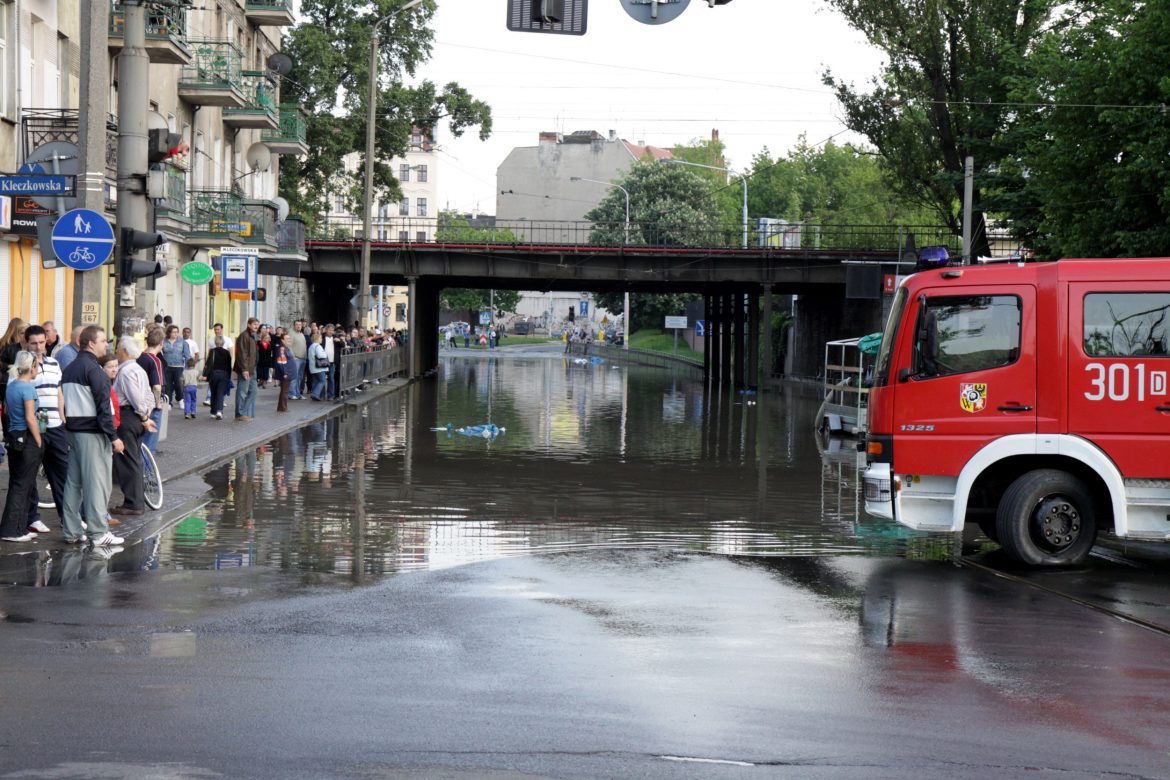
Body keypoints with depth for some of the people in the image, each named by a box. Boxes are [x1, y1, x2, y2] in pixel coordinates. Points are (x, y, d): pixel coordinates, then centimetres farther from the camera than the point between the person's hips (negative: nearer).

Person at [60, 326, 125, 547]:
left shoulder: (69, 369, 14)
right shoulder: (93, 369, -14)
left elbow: (66, 402, 16)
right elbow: (102, 405, -18)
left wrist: (70, 426, 18)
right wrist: (113, 436, -17)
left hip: (73, 430, 9)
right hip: (92, 432, -9)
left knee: (73, 482, 11)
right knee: (97, 482, -6)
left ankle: (72, 531, 14)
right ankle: (99, 533, -6)